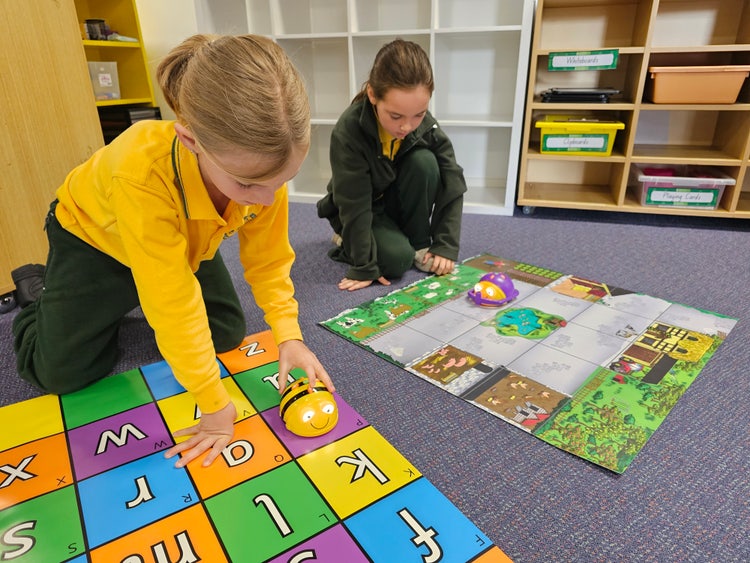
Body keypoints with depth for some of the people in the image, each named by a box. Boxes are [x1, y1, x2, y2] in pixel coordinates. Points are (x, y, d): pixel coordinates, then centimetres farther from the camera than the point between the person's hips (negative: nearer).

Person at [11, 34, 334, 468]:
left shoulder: (262, 161, -30)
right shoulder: (142, 173, -46)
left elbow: (269, 261, -18)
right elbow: (173, 302, -42)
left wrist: (289, 335, -28)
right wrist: (215, 405, -34)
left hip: (185, 239, 4)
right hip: (95, 237, -4)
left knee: (229, 335, 3)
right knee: (64, 374, -5)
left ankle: (123, 303, 28)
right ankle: (35, 291, 27)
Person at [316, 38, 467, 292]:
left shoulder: (426, 125, -20)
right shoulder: (348, 132, -31)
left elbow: (452, 183, -16)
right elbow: (354, 205, -28)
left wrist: (446, 244, -20)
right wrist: (364, 266, -25)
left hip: (397, 202, 3)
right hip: (358, 211, -3)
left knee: (424, 162, -26)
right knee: (398, 259, -27)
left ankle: (419, 243, -7)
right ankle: (348, 239, 5)